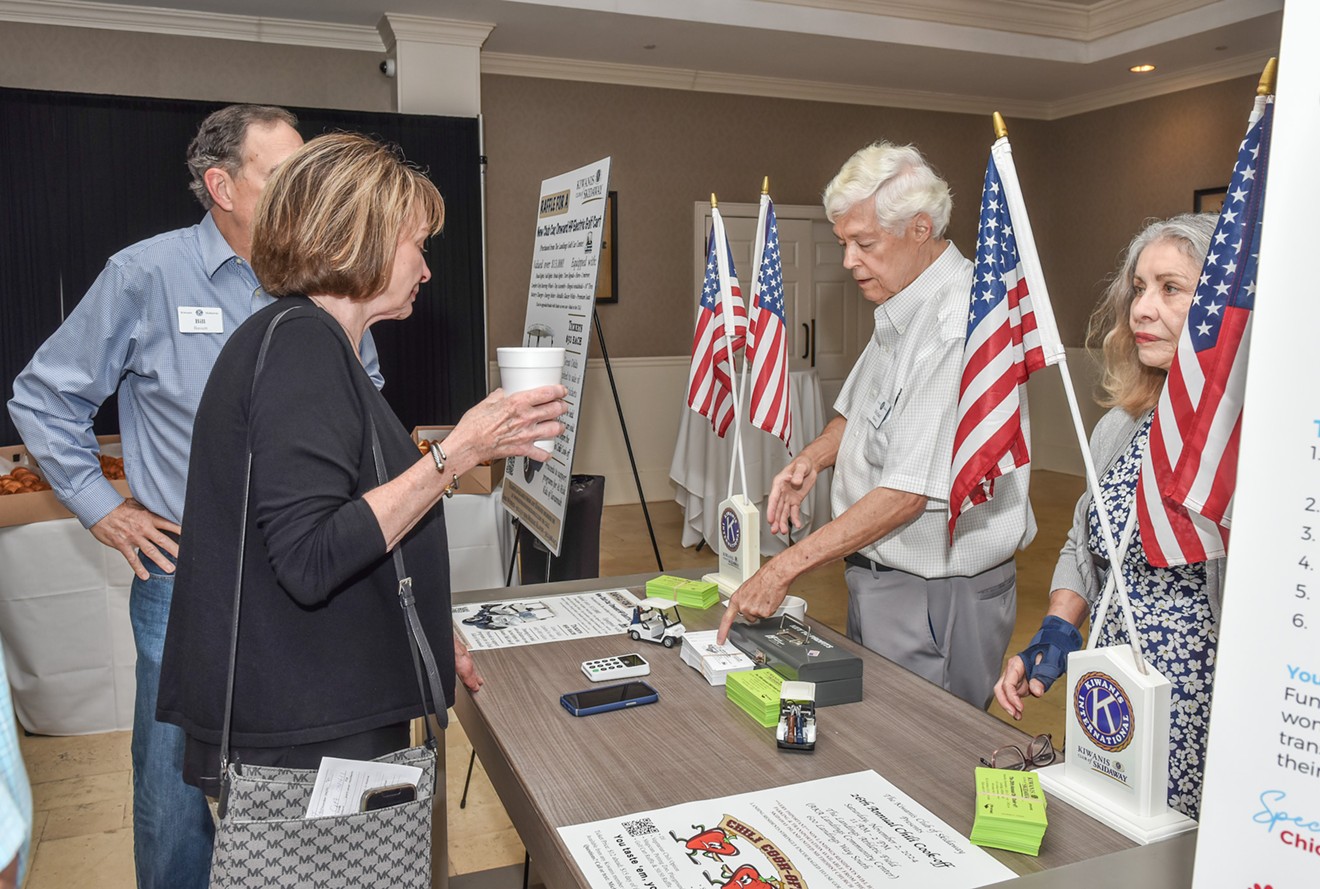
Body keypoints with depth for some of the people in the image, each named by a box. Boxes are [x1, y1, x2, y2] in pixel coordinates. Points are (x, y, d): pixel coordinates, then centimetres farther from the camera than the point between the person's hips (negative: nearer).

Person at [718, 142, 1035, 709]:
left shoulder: (958, 326, -24)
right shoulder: (900, 309, 8)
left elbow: (908, 493, -27)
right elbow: (861, 408, 22)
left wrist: (786, 567, -23)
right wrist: (814, 457, 0)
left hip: (937, 595, -9)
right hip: (877, 577, 9)